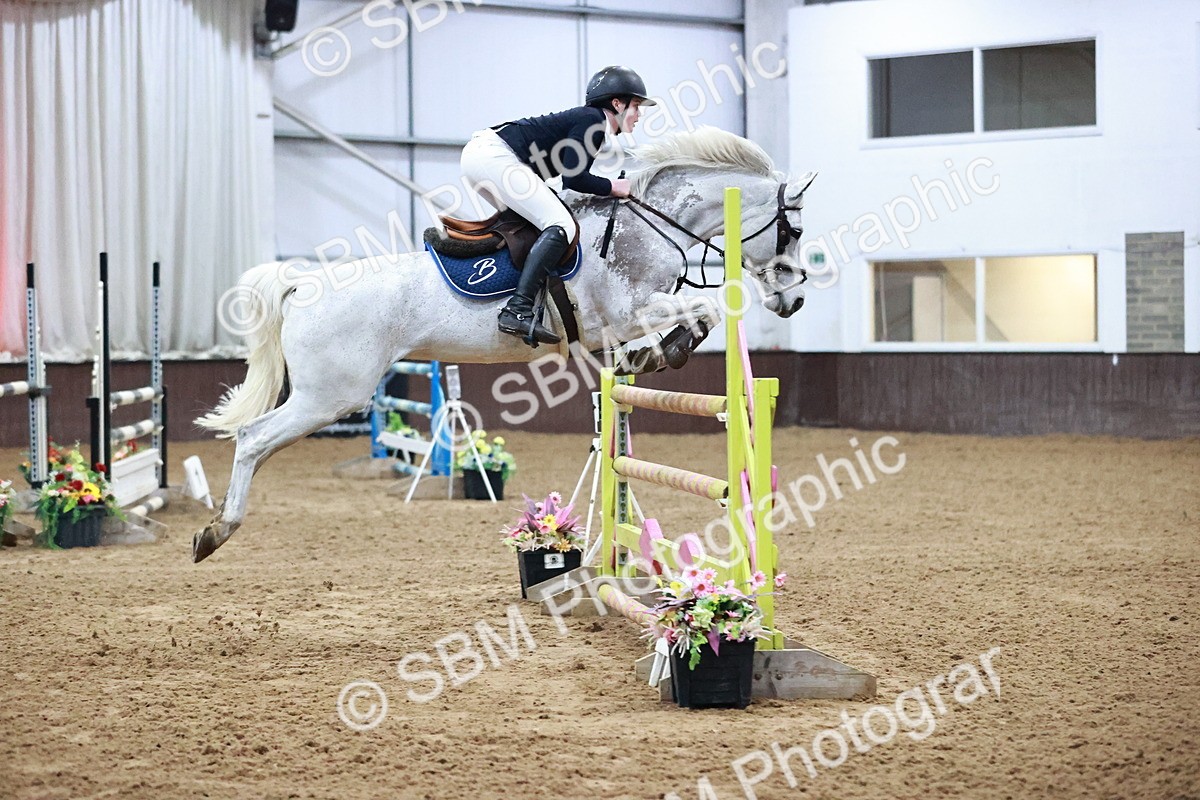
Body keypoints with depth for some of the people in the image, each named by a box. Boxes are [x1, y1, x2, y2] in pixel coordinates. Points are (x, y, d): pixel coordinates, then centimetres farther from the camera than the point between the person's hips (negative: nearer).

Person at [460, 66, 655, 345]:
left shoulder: (587, 119, 23)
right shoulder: (593, 121, -5)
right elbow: (573, 178, -13)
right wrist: (613, 188, -1)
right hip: (495, 155, -11)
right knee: (561, 226, -16)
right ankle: (518, 311, -29)